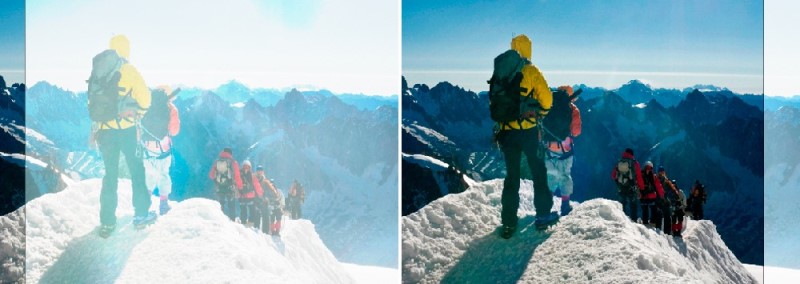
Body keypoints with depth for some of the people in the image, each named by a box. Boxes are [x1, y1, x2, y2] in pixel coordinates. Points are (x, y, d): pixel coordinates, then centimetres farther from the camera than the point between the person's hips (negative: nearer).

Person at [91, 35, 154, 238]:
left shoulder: (97, 71, 7)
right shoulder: (128, 70, -7)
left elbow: (92, 101, 9)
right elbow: (144, 97, -12)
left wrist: (95, 127, 15)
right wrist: (138, 115, 6)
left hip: (105, 129, 4)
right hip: (126, 128, -4)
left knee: (110, 174, 11)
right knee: (137, 170, 10)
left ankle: (107, 222, 9)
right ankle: (141, 214, 12)